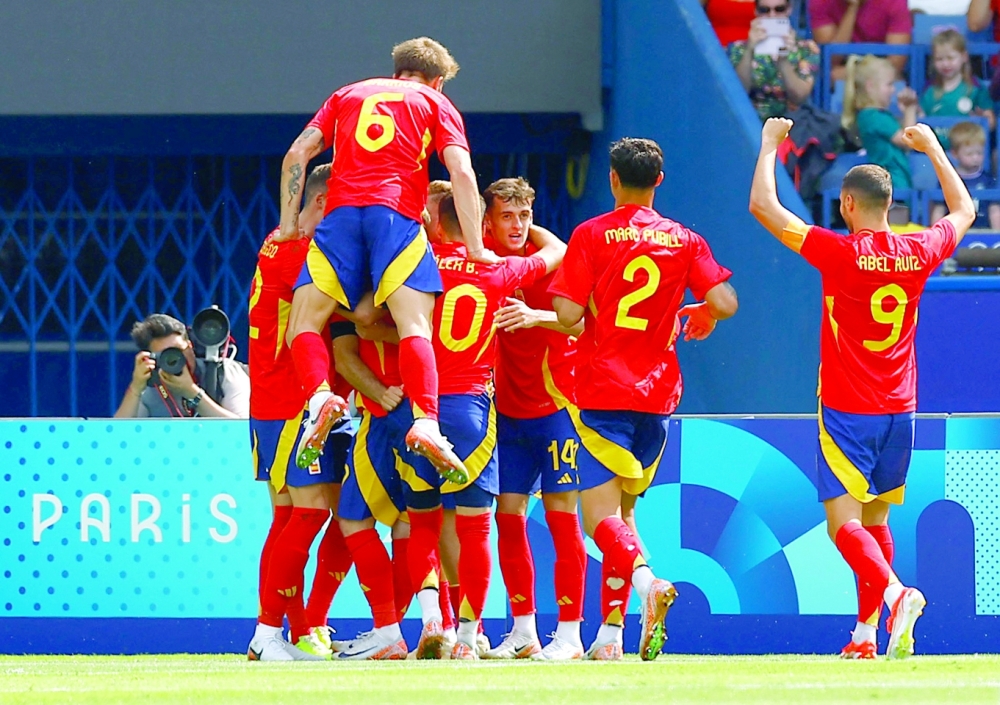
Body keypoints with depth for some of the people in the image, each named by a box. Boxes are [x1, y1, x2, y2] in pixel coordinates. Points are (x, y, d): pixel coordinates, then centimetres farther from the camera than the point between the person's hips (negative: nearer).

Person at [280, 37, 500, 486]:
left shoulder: (347, 95, 28)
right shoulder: (435, 103, 20)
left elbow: (297, 154, 18)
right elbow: (461, 173, 6)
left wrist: (289, 221, 21)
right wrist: (476, 247, 6)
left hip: (341, 213, 2)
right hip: (397, 214, -2)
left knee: (304, 321, 3)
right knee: (414, 323, -11)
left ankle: (320, 396, -25)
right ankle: (426, 422, -33)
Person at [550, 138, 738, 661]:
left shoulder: (591, 235, -4)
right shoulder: (684, 240, 6)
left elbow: (569, 314, -10)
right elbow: (725, 303, -4)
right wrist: (697, 314, 18)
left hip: (603, 391, -4)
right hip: (658, 391, 4)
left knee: (599, 511, -9)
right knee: (621, 508, 16)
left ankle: (646, 580, -38)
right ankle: (611, 631, 11)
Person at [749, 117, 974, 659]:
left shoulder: (840, 253, -13)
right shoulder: (918, 253, 0)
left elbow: (762, 205, -11)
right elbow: (964, 210, 22)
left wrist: (770, 145, 3)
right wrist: (932, 148, 31)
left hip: (847, 411, -5)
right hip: (899, 410, 5)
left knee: (843, 520, -8)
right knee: (875, 518, 15)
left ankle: (895, 593, -32)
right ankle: (867, 631, 13)